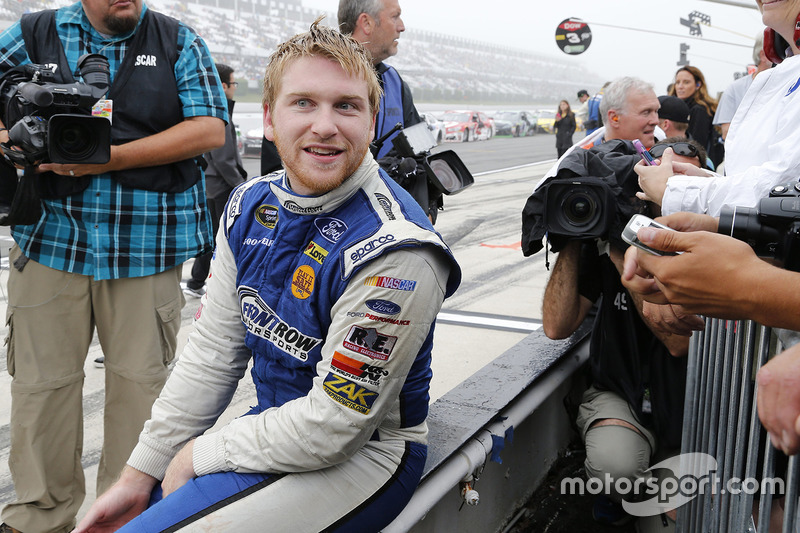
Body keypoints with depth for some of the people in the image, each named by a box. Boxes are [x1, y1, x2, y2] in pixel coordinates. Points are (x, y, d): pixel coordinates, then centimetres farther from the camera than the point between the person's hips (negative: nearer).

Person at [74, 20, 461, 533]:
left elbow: (332, 424, -21)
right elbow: (213, 353, 4)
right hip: (277, 427, 7)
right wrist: (142, 471, 4)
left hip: (359, 454, -7)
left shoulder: (394, 251, -25)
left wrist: (200, 455, -10)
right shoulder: (251, 206, -2)